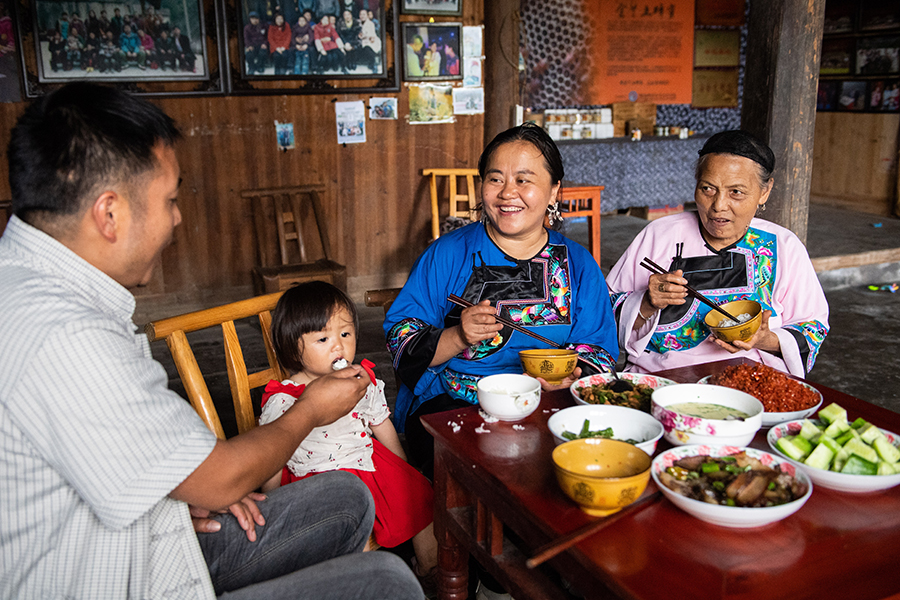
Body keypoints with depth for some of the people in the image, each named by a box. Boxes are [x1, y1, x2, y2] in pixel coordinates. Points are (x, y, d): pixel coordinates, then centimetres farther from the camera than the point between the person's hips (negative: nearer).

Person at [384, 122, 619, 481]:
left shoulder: (578, 264, 10)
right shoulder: (447, 254, 4)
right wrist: (457, 337, -17)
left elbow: (599, 350, 10)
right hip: (449, 405, -2)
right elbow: (400, 341, 1)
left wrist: (572, 373, -13)